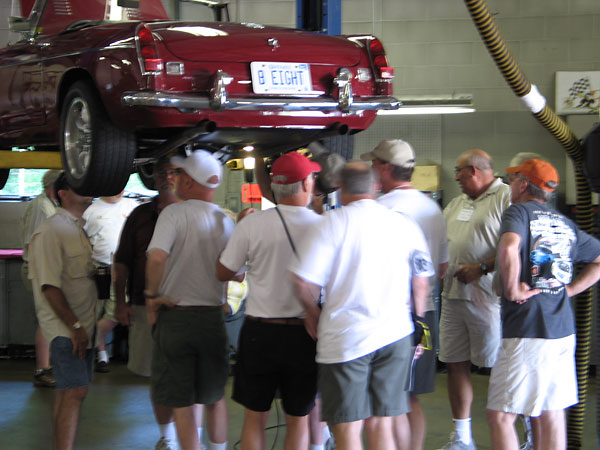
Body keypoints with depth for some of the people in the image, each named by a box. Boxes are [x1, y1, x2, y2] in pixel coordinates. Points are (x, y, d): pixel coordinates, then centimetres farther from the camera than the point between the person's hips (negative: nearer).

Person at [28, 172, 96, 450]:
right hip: (64, 327, -9)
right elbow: (50, 286, -19)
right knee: (75, 391, -14)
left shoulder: (78, 229, 16)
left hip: (81, 327, 9)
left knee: (68, 392, 11)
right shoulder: (51, 230, -13)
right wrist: (75, 326, -20)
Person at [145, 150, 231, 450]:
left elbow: (156, 257, -26)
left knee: (182, 403, 4)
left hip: (175, 316, -4)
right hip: (213, 317, 4)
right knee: (215, 398, 18)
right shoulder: (226, 221, 3)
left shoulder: (174, 213, -11)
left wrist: (152, 295, -12)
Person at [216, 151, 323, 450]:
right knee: (298, 420, 13)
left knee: (254, 417, 13)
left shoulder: (252, 225, -10)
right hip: (303, 335, 0)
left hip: (260, 332, 0)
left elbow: (223, 273, 1)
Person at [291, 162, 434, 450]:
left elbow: (302, 281, -11)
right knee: (381, 426, 11)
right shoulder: (406, 225, 6)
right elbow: (421, 283, 9)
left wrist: (313, 312, 7)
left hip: (345, 337, -4)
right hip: (395, 335, 4)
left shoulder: (333, 222, -7)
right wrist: (416, 321, 23)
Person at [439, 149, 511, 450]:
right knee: (455, 364, 9)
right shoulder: (457, 203, 20)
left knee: (498, 366, -5)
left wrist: (482, 268, -19)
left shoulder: (506, 197, -6)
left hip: (487, 297, -8)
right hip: (453, 295, 8)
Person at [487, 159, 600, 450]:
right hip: (563, 330, 8)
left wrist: (513, 289, -14)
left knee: (500, 416, -2)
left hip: (526, 331, -8)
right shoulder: (565, 223, 14)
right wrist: (568, 290, 16)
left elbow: (509, 248, -28)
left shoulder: (519, 211, -6)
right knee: (552, 415, 14)